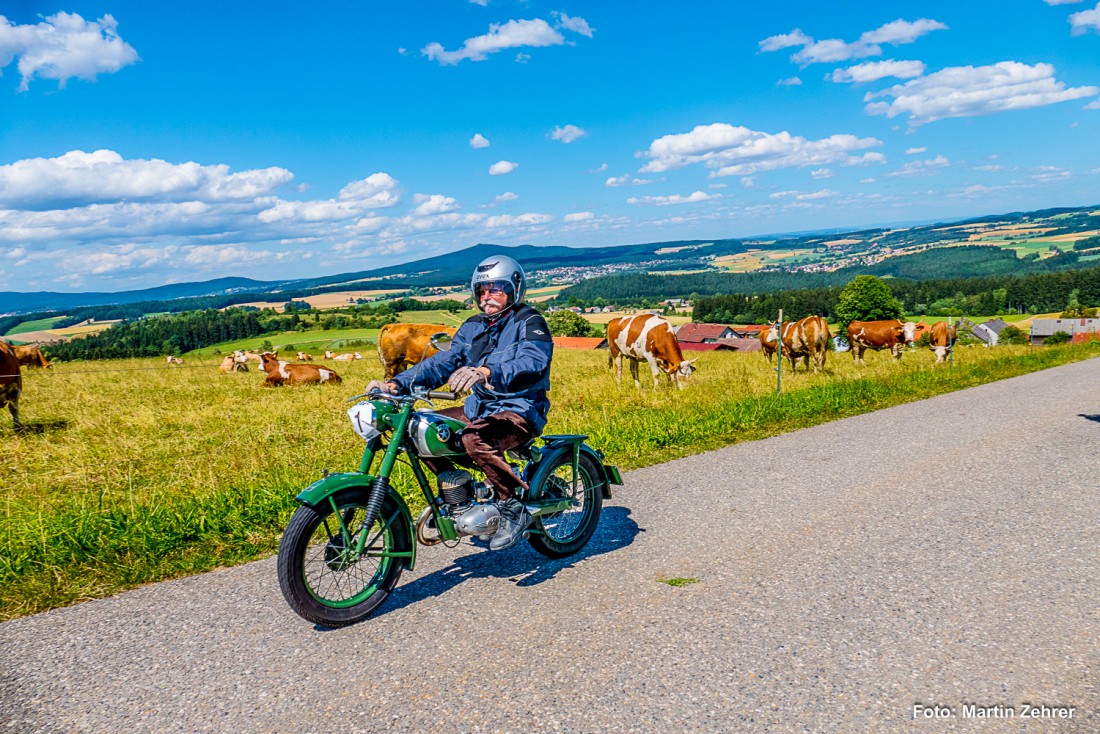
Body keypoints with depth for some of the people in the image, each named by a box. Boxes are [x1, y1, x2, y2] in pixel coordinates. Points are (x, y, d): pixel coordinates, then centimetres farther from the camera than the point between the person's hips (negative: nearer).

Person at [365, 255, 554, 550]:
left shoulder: (529, 322, -8)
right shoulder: (473, 327, 13)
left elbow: (532, 362, -29)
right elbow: (442, 362, 6)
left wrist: (486, 372, -47)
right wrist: (396, 384, -9)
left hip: (521, 410, -8)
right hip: (478, 407, 8)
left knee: (475, 438, -36)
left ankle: (513, 508, -19)